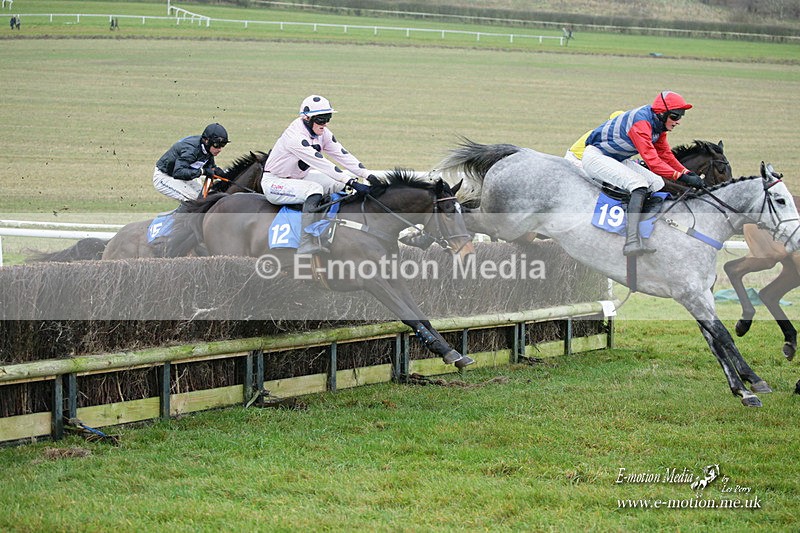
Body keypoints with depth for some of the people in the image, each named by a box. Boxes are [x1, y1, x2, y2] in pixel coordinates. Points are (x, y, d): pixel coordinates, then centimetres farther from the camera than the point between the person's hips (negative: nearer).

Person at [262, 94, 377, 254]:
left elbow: (342, 155, -4)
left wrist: (369, 176, -15)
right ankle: (307, 245, -33)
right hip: (274, 183, -9)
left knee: (338, 184, -4)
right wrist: (353, 183, -40)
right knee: (314, 189, -33)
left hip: (297, 178, 9)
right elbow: (322, 164, -36)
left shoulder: (322, 133, -3)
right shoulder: (296, 136, -30)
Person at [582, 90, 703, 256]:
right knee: (639, 184, -29)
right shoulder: (641, 122, -29)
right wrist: (681, 177, -42)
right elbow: (651, 160, -36)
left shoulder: (658, 124, 1)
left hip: (618, 160, 11)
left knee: (658, 184, 0)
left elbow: (665, 155, 8)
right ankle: (632, 241, -42)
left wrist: (688, 173, -7)